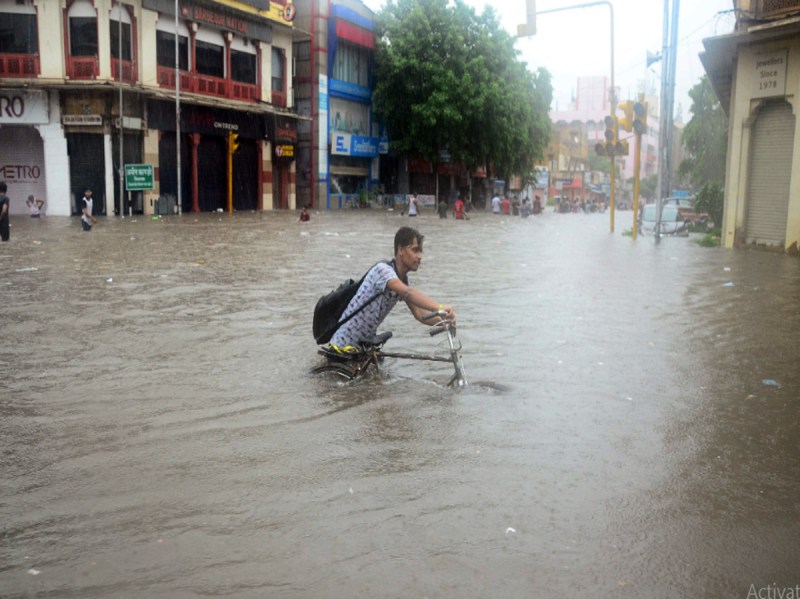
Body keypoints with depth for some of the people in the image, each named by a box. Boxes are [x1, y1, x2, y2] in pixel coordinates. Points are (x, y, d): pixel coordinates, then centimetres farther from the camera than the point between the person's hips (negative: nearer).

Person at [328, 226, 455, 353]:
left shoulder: (403, 281, 4)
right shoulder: (383, 270, -24)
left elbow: (419, 314, -4)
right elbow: (408, 293, -43)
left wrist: (442, 320, -22)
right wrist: (439, 308, -54)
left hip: (366, 343, 9)